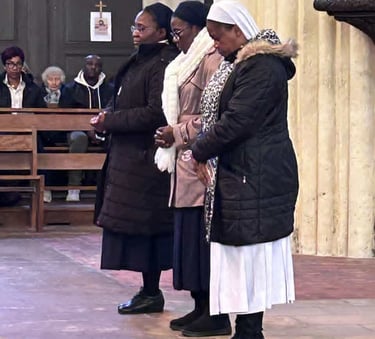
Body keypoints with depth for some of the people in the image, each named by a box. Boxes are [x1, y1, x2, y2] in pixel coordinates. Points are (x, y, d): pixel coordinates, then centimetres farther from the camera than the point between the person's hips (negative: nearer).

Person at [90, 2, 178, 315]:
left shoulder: (164, 63, -15)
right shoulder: (142, 61, 14)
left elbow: (156, 113, -22)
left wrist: (111, 121, -15)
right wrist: (109, 116, 1)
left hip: (145, 157, -9)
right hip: (130, 155, 9)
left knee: (142, 224, -4)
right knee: (140, 226, 11)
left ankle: (152, 293, 4)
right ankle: (149, 291, 17)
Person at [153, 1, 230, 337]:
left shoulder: (212, 58, -11)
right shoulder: (191, 61, 18)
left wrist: (177, 133, -10)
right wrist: (173, 135, 8)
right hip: (187, 161, 10)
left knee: (203, 235, -7)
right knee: (191, 235, 9)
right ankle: (201, 307, 15)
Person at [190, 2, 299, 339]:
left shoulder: (259, 65, -16)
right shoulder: (243, 62, 16)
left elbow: (237, 120, -21)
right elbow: (221, 113, 16)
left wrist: (201, 152, -9)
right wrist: (207, 150, -1)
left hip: (255, 180, -10)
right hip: (246, 175, 10)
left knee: (249, 258, -5)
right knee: (247, 260, 11)